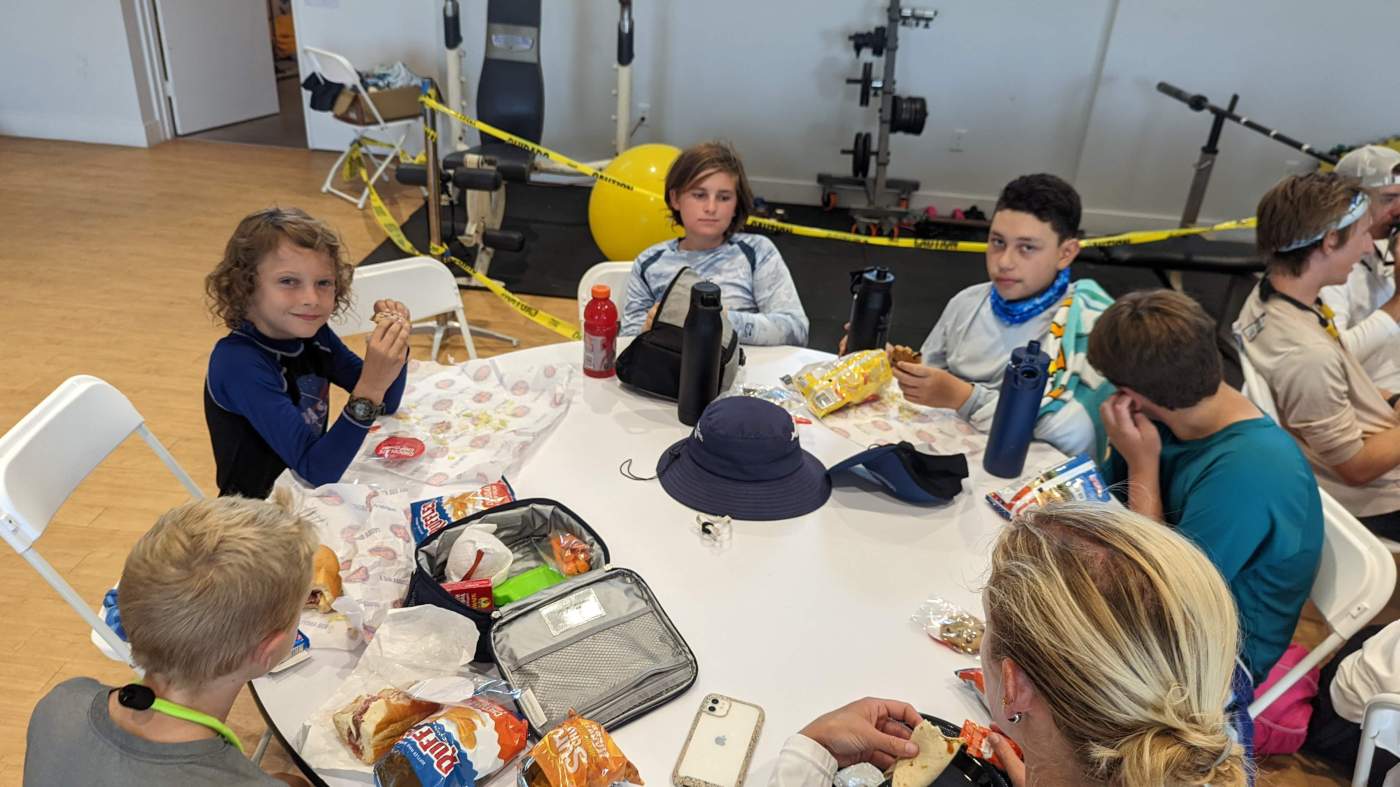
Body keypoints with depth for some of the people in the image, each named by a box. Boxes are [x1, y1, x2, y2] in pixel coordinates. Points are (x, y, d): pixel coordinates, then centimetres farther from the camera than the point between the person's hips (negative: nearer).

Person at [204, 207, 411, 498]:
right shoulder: (237, 361, -22)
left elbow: (386, 405, 3)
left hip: (312, 496, 6)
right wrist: (370, 388, -38)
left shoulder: (313, 333, -5)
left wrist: (394, 344, -15)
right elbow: (316, 470, -26)